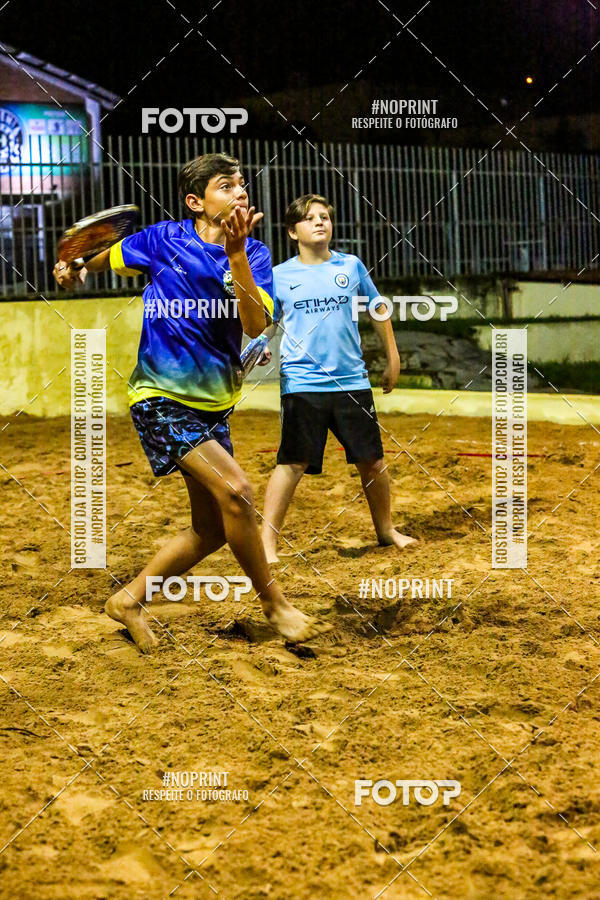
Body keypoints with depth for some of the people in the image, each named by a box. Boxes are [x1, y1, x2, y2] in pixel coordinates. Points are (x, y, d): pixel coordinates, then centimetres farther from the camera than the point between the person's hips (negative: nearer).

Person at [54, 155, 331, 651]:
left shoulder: (254, 253, 0)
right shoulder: (166, 239, -6)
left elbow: (255, 324, -19)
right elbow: (109, 256, 16)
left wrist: (236, 255, -27)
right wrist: (75, 268, 2)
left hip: (213, 405, 5)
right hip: (161, 398, -5)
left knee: (212, 531, 7)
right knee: (235, 490, -21)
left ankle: (130, 599, 25)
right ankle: (274, 603, -2)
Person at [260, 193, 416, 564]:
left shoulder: (351, 266, 7)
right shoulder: (280, 276, 3)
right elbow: (265, 325, 8)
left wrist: (393, 359, 18)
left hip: (352, 381, 2)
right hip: (302, 384, -2)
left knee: (373, 461, 9)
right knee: (292, 463, -10)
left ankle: (386, 529, 30)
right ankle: (268, 542, -2)